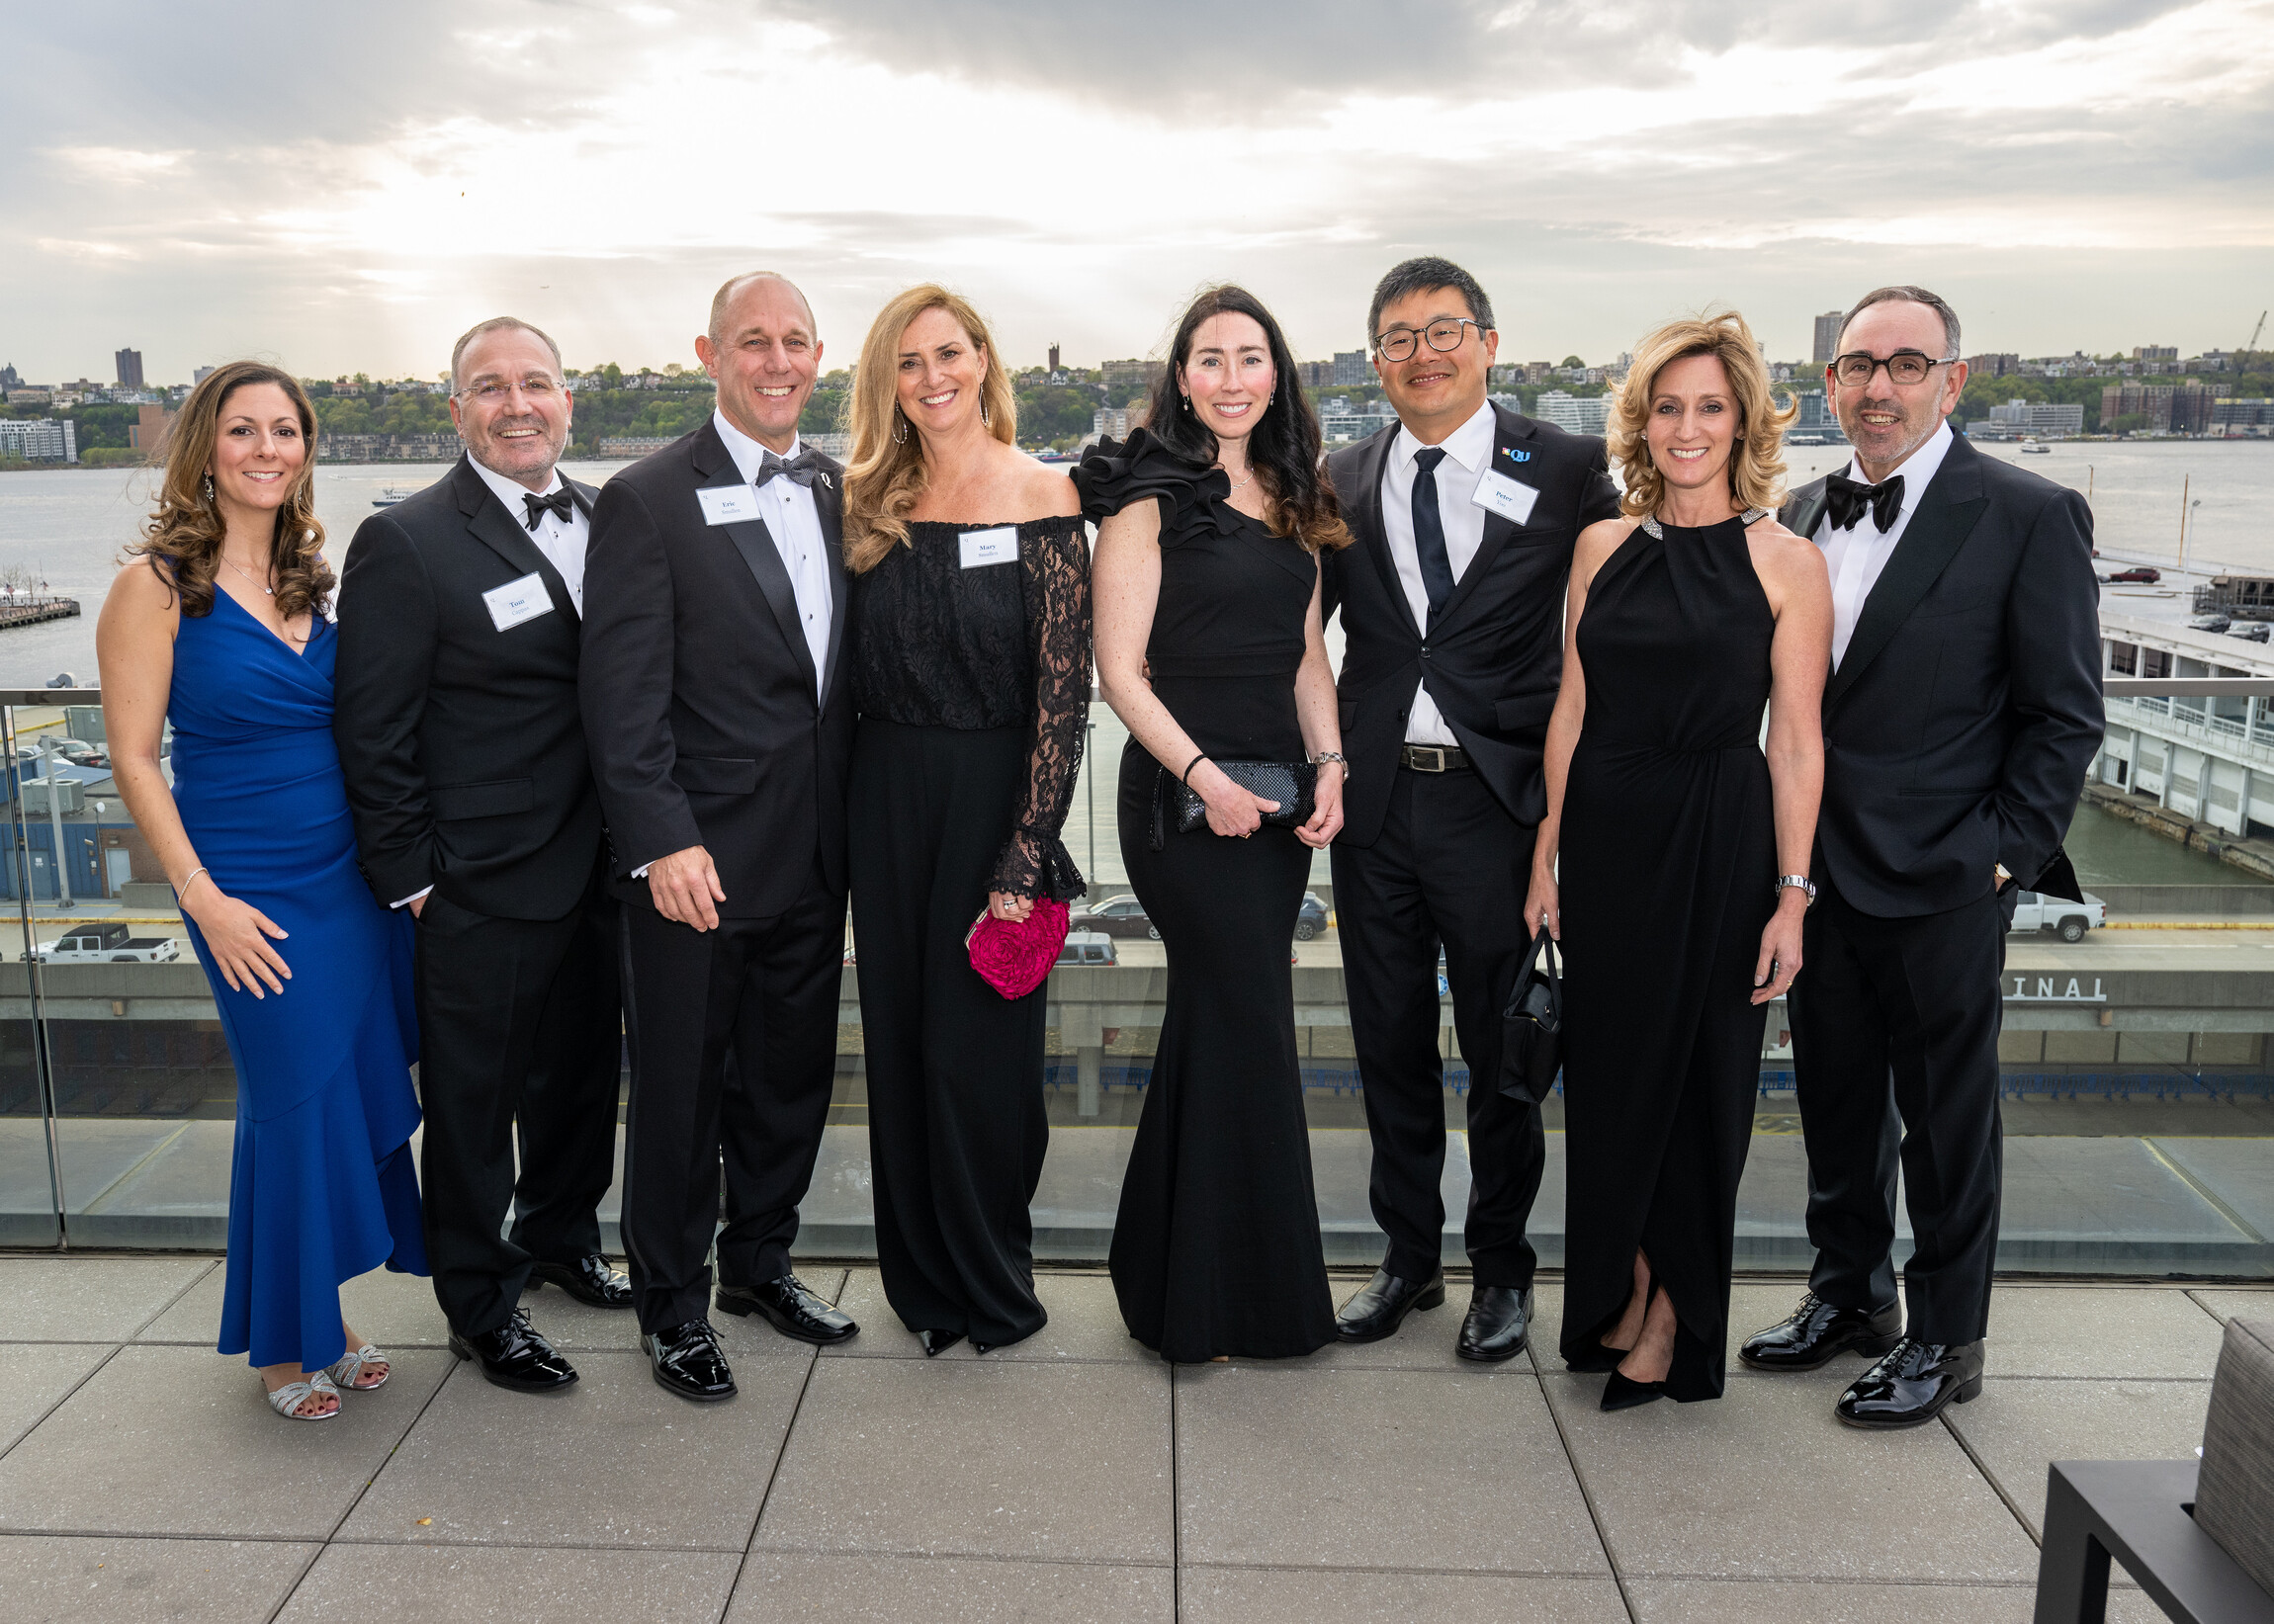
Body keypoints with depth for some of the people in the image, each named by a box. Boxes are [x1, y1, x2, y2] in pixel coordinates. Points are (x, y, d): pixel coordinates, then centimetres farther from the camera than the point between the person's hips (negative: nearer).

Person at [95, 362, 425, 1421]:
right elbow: (135, 756, -9)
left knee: (362, 1095, 10)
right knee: (294, 1106, 2)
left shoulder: (308, 577, 10)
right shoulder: (156, 582, -8)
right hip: (254, 894, -6)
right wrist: (203, 899, -13)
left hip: (358, 875, 6)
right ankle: (283, 1343, 24)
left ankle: (325, 1317, 29)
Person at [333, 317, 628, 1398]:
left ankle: (559, 1237, 46)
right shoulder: (406, 543, -12)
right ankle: (479, 1306, 30)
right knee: (474, 1101, 10)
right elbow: (372, 734, -11)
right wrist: (412, 881, -11)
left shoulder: (605, 520, 5)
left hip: (597, 873, 6)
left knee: (584, 1072, 22)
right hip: (480, 890, -6)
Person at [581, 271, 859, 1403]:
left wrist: (854, 834, 9)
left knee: (792, 1075, 17)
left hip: (815, 860, 6)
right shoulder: (648, 501, -9)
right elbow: (622, 694, -13)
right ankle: (669, 1303, 27)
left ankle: (758, 1263, 38)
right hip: (696, 862, -6)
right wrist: (662, 841, -21)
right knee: (681, 1089, 8)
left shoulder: (836, 492, 9)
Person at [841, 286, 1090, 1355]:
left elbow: (1063, 687, -11)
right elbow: (854, 672, 11)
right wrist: (850, 814, 2)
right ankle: (921, 1279, 30)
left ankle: (994, 1288, 25)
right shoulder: (870, 503, 7)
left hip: (996, 795, -4)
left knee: (978, 1046, 3)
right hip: (885, 800, 5)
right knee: (899, 1045, 12)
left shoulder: (1042, 495, -6)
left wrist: (1026, 854, -15)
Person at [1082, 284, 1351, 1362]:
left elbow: (1305, 654, 16)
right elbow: (1119, 669, -9)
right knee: (1252, 1030, -4)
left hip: (1278, 801, 7)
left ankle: (1169, 1275, 29)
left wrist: (1329, 765, 1)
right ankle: (1239, 1296, 14)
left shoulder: (1292, 502, 14)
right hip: (1182, 796, -6)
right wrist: (1204, 774, -18)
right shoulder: (1150, 497, -5)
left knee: (1214, 1028, 13)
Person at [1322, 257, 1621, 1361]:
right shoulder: (1342, 481, 8)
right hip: (1375, 802, 3)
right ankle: (1408, 1257, 31)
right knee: (1390, 1046, 13)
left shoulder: (1567, 470, -1)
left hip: (1501, 802, -3)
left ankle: (1502, 1268, 29)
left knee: (1503, 1051, 9)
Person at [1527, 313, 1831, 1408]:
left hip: (1720, 843, -3)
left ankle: (1672, 1322, 25)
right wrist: (1547, 854, 6)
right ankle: (1621, 1298, 30)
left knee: (1696, 1079, 7)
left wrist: (1791, 894, -9)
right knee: (1608, 1074, 11)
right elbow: (1572, 709, 8)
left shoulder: (1785, 563, -5)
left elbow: (1796, 743, -6)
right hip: (1606, 835, 4)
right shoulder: (1603, 546, 6)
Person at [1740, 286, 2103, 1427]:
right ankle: (1849, 1292, 35)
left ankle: (1945, 1340, 24)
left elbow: (2065, 714, -6)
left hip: (1943, 882, -5)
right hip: (1821, 867, 5)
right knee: (1834, 1098, 16)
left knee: (1946, 1113, 7)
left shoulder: (2029, 517, -7)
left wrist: (2007, 856, -10)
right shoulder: (1803, 516, 8)